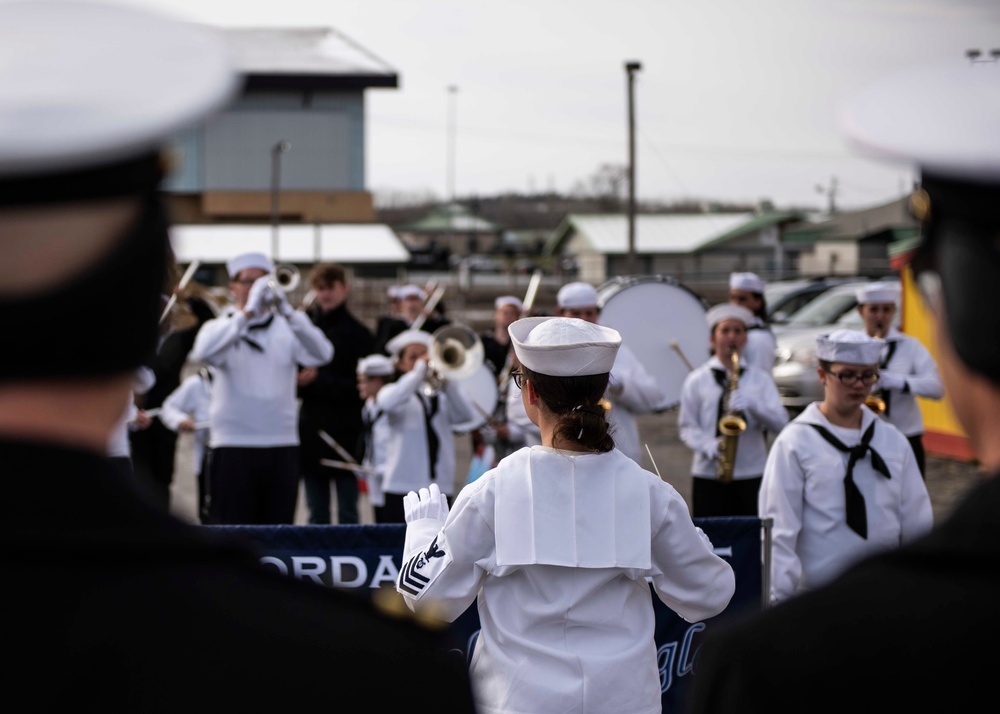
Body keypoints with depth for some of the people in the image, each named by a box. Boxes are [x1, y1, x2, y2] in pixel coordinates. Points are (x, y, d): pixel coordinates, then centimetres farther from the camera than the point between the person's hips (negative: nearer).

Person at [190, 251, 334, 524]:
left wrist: (288, 312, -22)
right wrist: (248, 312, -24)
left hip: (282, 446, 2)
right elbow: (203, 351, -19)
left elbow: (322, 354, -9)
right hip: (234, 447, -2)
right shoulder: (220, 327, 4)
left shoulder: (285, 328, 9)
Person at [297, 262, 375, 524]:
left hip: (345, 433, -4)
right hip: (311, 431, 4)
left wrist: (318, 380, -17)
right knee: (317, 515, 9)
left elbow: (361, 387, -8)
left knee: (348, 515, 1)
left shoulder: (357, 333, -2)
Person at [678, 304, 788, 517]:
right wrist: (710, 446, -15)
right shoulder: (696, 380, 7)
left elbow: (780, 423, 1)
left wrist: (750, 404, -16)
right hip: (708, 474, -1)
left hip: (753, 475, 1)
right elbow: (686, 427, 4)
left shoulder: (760, 378, 10)